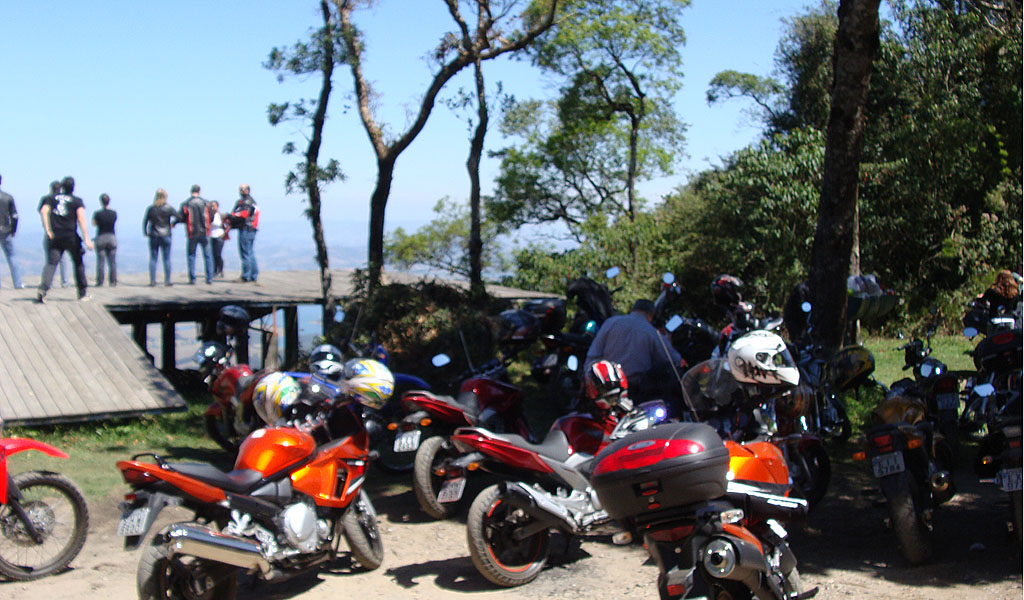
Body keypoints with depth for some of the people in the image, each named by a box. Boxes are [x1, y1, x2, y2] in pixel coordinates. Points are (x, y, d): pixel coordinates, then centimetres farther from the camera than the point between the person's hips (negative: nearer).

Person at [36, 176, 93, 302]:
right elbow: (81, 219, -7)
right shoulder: (77, 201, 3)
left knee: (51, 263, -3)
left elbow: (44, 211, -4)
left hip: (55, 237, 2)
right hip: (71, 237, -2)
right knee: (78, 263, 12)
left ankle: (43, 288, -26)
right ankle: (82, 293, 17)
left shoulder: (51, 198, 12)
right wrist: (87, 239, -10)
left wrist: (47, 230, -4)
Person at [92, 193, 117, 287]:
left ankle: (100, 281, 3)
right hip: (112, 237, 2)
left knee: (100, 261, 3)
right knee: (112, 261, 5)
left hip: (101, 237, -2)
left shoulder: (98, 213, -10)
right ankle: (113, 282, 5)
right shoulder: (114, 213, -4)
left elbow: (94, 223, 5)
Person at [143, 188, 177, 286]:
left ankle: (152, 281, 1)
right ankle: (167, 281, 3)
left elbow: (145, 221, 3)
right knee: (167, 259, 4)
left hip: (154, 236, 1)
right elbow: (178, 217, -7)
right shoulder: (168, 208, -4)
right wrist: (173, 223, 11)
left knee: (153, 258, 5)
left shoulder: (151, 208, 0)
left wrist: (145, 232, 14)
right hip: (166, 236, -1)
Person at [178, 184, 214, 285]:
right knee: (207, 255, 8)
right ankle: (210, 278, 4)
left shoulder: (185, 203, -3)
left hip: (192, 234, -1)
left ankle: (192, 278, 4)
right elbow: (211, 218, 2)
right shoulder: (205, 203, 0)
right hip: (204, 233, 1)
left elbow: (180, 218, -6)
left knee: (191, 255, 9)